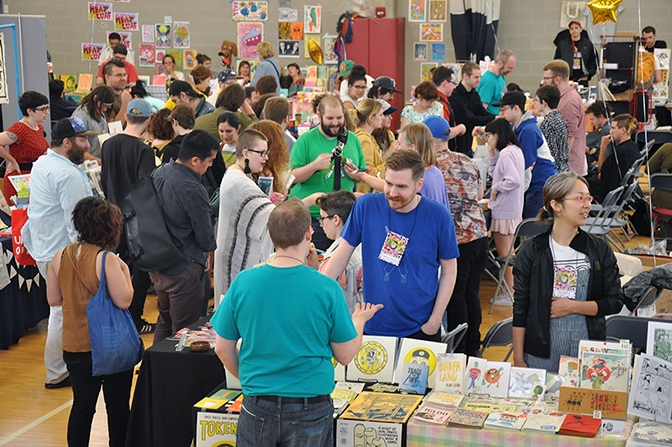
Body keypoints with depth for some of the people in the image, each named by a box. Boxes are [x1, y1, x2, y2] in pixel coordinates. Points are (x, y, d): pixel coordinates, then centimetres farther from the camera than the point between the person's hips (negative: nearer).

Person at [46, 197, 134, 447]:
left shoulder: (60, 257, 1)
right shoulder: (106, 259, -17)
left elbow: (53, 299, 9)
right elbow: (123, 300, -19)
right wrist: (125, 272, -5)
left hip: (74, 347, 5)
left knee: (82, 405, 13)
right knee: (117, 405, 9)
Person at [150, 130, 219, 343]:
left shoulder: (158, 173, 1)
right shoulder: (193, 191, -25)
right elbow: (206, 239, -17)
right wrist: (210, 247, 8)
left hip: (157, 266, 8)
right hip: (184, 270, -8)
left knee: (164, 322, 25)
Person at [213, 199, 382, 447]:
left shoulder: (243, 282, -7)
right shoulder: (328, 289, -13)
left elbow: (223, 349, 2)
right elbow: (345, 356, -4)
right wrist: (359, 321, 15)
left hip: (258, 407, 2)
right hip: (311, 407, -2)